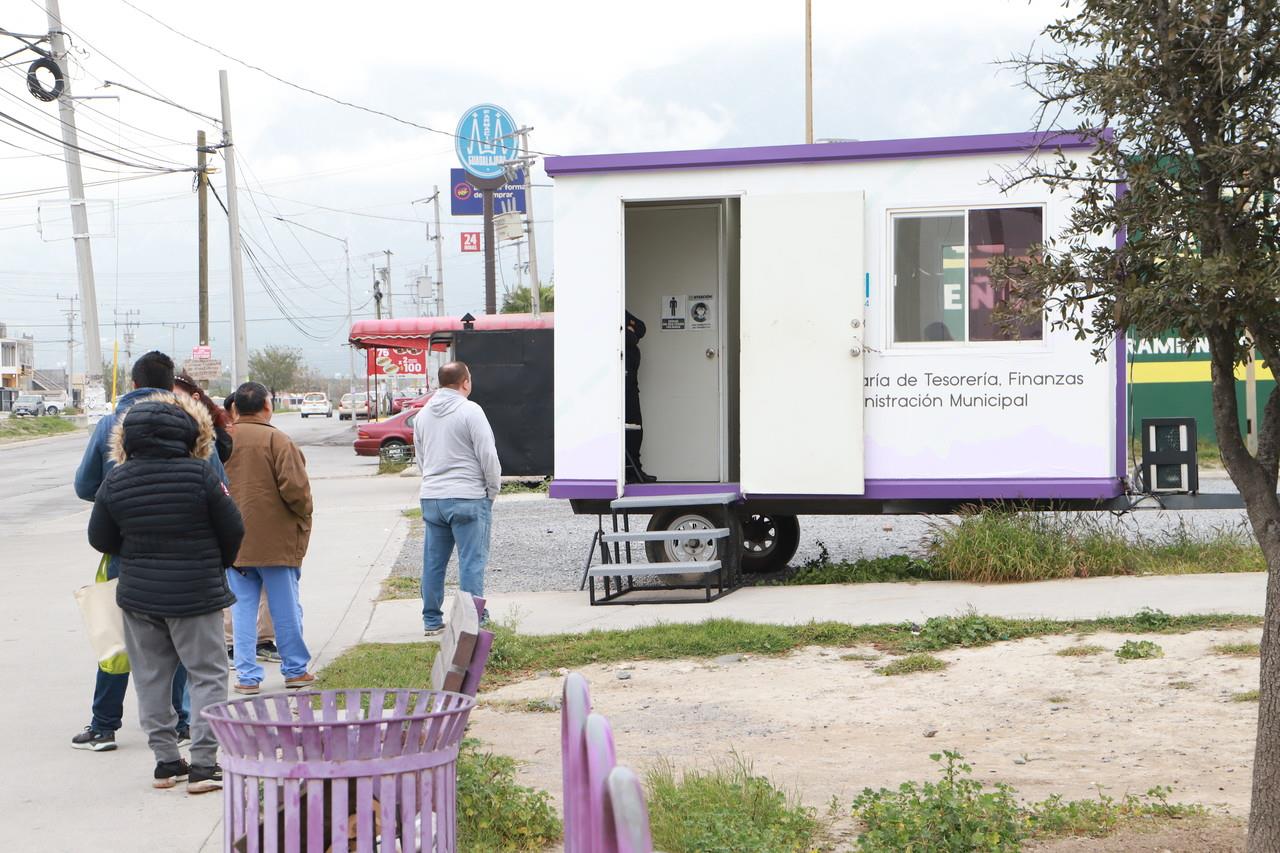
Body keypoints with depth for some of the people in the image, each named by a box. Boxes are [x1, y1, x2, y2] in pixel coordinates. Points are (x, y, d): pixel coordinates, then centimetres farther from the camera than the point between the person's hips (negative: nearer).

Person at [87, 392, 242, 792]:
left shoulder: (115, 481, -4)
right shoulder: (200, 474, -13)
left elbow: (100, 538, 4)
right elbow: (233, 530, -7)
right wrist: (217, 564, 13)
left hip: (138, 594, 3)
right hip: (196, 594, -3)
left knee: (152, 678, 14)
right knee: (206, 674, 5)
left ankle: (166, 761, 17)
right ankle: (203, 764, -1)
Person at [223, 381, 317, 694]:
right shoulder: (276, 440, -12)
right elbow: (295, 487, -17)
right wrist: (303, 517, 1)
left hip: (232, 541, 3)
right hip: (275, 540, -3)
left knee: (242, 608, 9)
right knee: (285, 608, 8)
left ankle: (247, 676, 8)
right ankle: (295, 670, 18)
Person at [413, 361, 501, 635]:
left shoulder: (423, 414, 11)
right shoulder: (470, 411, -11)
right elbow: (488, 455, -11)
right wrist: (493, 489, 0)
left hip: (430, 497, 6)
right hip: (467, 498, -6)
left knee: (433, 561, 11)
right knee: (471, 561, -1)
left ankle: (432, 620, 16)